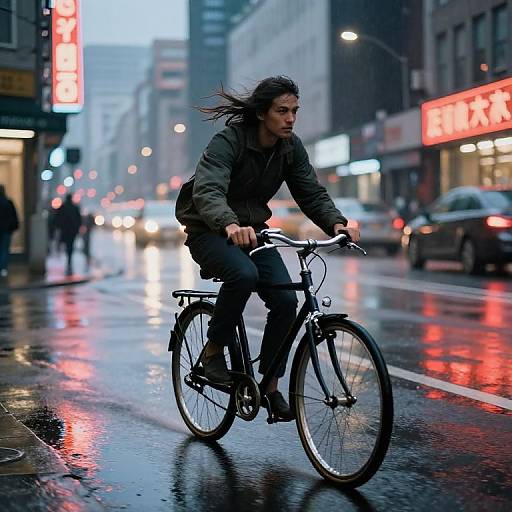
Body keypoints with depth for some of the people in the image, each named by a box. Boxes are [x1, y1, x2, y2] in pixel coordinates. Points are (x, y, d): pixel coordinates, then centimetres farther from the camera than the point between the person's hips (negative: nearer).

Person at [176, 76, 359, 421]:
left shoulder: (291, 147, -3)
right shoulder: (228, 141, -23)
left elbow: (312, 193, -3)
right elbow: (207, 190, -37)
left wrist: (336, 223, -24)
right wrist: (230, 225, -57)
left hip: (252, 229, 6)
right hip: (210, 230, -6)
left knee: (285, 300, -14)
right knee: (244, 274, -36)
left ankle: (270, 386, 2)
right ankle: (214, 351, -13)